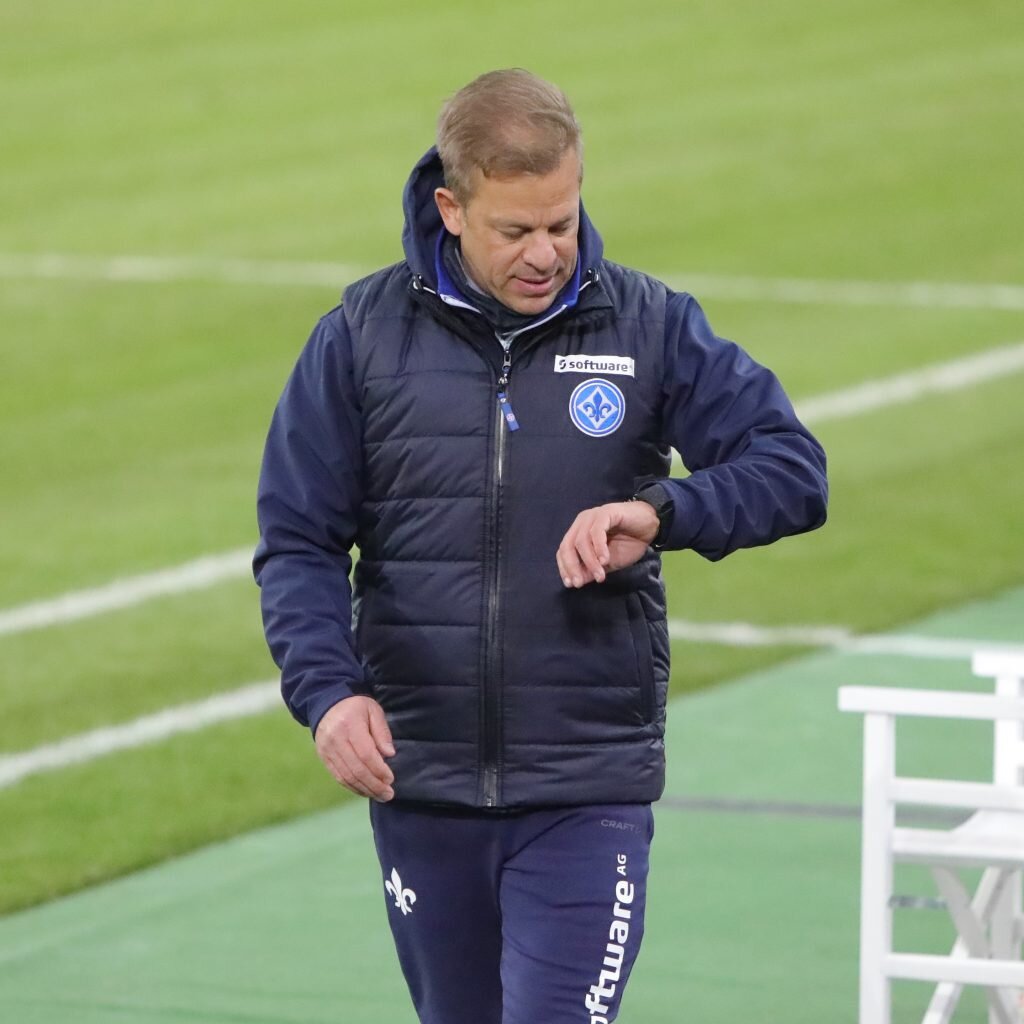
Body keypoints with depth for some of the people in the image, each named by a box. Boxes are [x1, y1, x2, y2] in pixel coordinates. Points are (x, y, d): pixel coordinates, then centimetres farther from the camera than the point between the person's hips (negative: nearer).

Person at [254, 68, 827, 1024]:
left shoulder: (651, 327, -1)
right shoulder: (363, 333, 0)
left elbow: (793, 469, -3)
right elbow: (297, 541, 2)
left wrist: (663, 511, -22)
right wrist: (327, 689, -15)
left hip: (589, 791, -2)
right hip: (420, 783, 2)